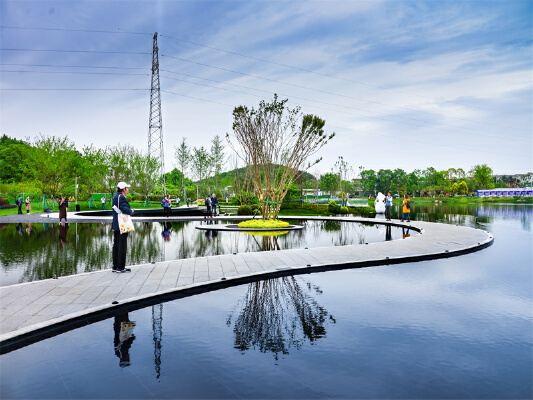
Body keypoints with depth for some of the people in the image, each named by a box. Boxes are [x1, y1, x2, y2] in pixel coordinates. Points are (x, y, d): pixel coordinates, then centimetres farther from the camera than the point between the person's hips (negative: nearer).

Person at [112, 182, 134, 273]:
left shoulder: (115, 197, 17)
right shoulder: (121, 197, -13)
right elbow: (124, 209, -26)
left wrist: (128, 211, 9)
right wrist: (131, 211, -9)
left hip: (115, 225, 10)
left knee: (116, 245, 12)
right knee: (122, 246, -5)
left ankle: (115, 266, 17)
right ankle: (120, 267, -3)